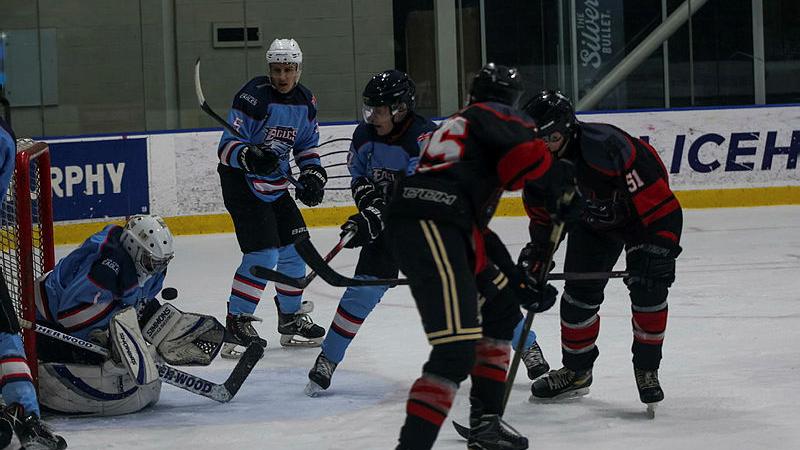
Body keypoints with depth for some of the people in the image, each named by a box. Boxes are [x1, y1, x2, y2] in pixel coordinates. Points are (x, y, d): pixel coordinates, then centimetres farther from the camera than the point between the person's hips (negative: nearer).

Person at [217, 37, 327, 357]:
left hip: (276, 184, 8)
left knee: (294, 247, 12)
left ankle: (291, 318, 27)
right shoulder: (254, 97, -20)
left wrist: (312, 174, 2)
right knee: (263, 254, -16)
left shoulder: (304, 101, 3)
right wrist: (249, 157, -42)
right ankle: (236, 323, -8)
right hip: (242, 183, -8)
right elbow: (228, 146, -23)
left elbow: (307, 145, 17)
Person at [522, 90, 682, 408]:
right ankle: (576, 370, 18)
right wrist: (537, 249, -2)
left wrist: (660, 248, -37)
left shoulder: (606, 148, -40)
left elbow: (661, 202, -37)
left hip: (644, 212, -6)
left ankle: (647, 369, -2)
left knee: (648, 286, -18)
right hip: (591, 221, 6)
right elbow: (541, 209, 4)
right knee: (579, 291, 1)